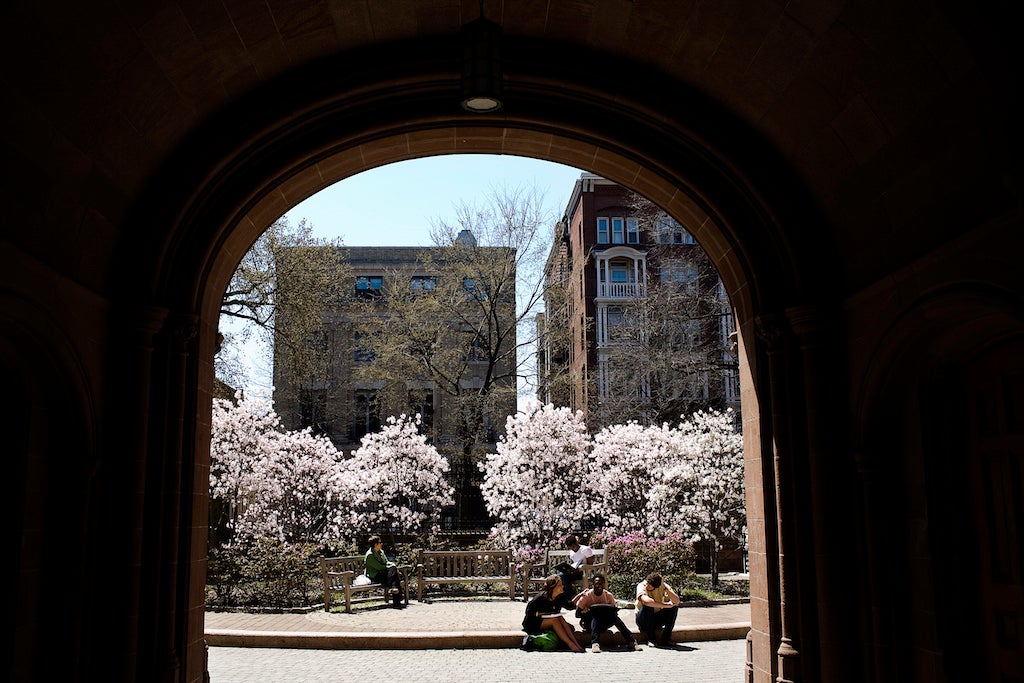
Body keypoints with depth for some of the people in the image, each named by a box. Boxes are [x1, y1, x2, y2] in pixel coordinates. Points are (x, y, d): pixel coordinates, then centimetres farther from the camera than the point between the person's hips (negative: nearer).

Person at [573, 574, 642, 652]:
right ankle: (595, 643, -49)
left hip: (603, 623, 3)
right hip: (589, 622, -3)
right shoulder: (586, 595, -10)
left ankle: (631, 641, -35)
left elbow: (614, 610, 3)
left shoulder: (608, 595, -1)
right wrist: (588, 612, -25)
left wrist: (614, 611, -20)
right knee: (595, 616, -35)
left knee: (615, 617, -27)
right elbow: (578, 613, -9)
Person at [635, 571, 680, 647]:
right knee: (648, 606, -32)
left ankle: (666, 638, -14)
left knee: (674, 606, -18)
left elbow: (676, 601, -25)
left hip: (657, 619, 3)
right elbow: (646, 601, -41)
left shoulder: (663, 586, -12)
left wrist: (665, 587, -33)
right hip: (643, 620, -3)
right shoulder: (641, 586, -21)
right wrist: (665, 605, -34)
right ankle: (651, 639, -20)